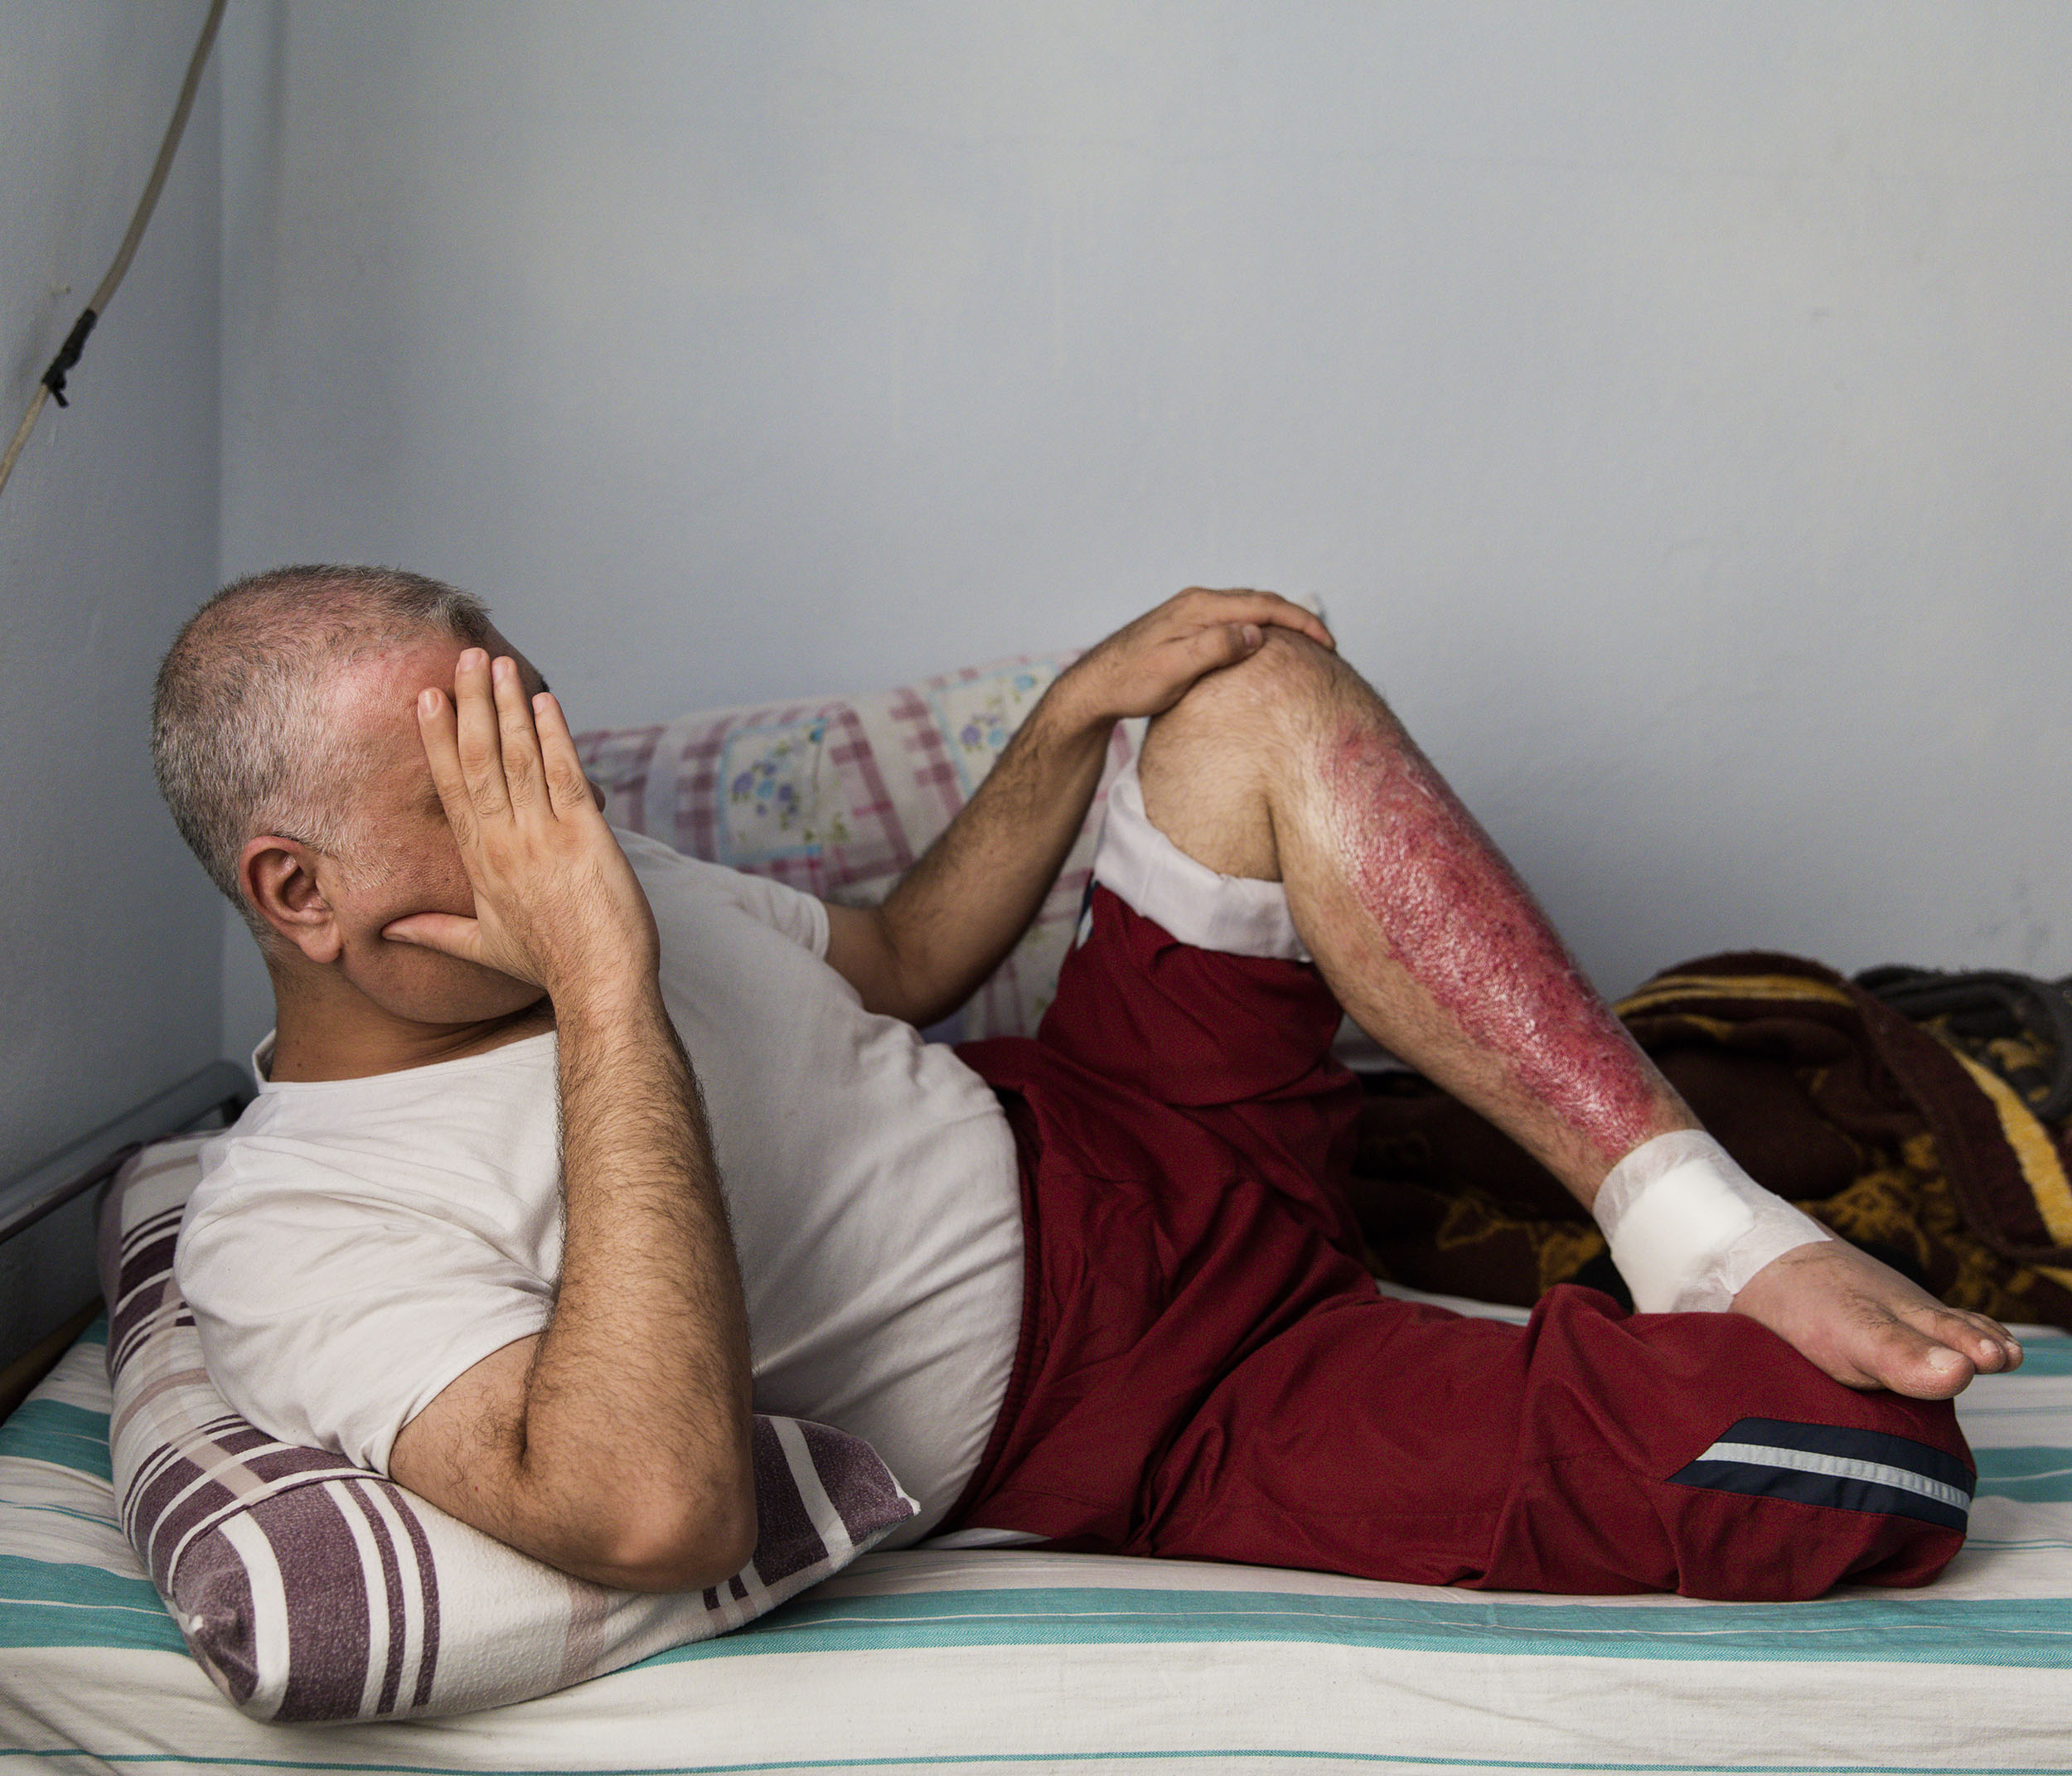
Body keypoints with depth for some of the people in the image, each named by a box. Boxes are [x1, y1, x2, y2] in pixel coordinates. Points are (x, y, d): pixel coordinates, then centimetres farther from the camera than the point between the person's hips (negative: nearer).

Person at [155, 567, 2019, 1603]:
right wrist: (605, 992, -35)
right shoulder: (291, 1230, -19)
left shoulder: (582, 879, 6)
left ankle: (1703, 1228, -5)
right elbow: (658, 1510, -36)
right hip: (1127, 1434, -9)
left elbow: (895, 967, 21)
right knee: (1869, 1468, -26)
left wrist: (1078, 711, 7)